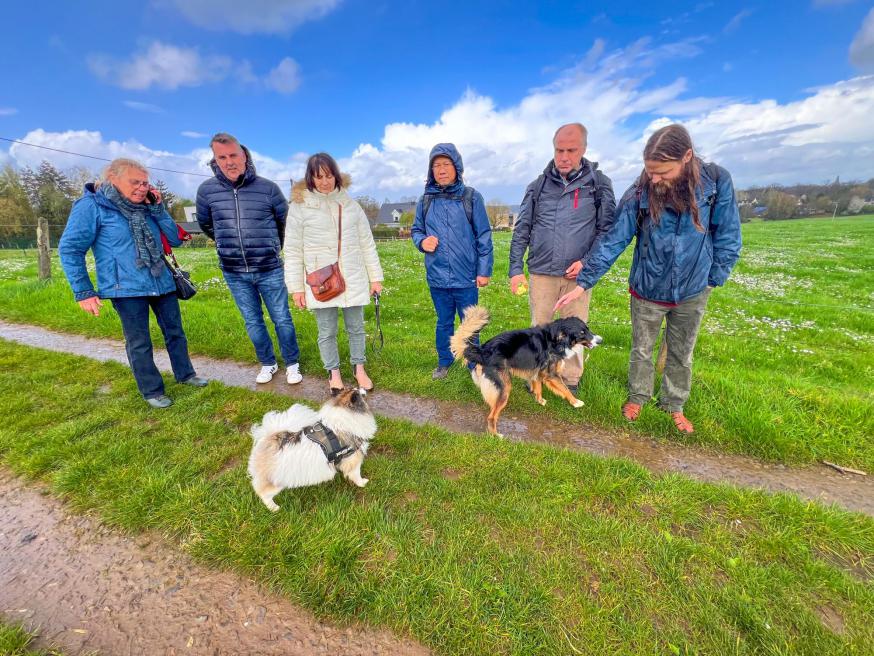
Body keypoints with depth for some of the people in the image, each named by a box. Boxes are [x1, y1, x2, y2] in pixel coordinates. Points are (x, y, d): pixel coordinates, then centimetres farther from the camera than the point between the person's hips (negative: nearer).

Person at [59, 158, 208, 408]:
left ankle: (184, 373, 32)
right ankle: (152, 390, 18)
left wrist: (157, 208, -5)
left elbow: (175, 239, 5)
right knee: (139, 343, 5)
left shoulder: (146, 207, 9)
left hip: (162, 283, 5)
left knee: (175, 332, 15)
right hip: (126, 288, -5)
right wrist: (83, 291, -12)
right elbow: (69, 249, -7)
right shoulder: (92, 206, -7)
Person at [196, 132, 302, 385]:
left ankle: (292, 364, 22)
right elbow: (205, 224, 17)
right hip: (234, 273, 2)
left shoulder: (268, 188, -7)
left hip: (269, 270, -2)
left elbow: (286, 222, 9)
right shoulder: (207, 190, -1)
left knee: (282, 319, 5)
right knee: (253, 322, 12)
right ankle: (267, 363, 29)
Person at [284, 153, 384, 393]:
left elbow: (367, 244, 7)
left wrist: (375, 277, 5)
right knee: (327, 332, 8)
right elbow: (293, 251, 0)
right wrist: (296, 287, -3)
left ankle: (359, 368, 31)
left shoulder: (350, 204, 5)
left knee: (356, 328, 12)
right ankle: (333, 372, 29)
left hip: (353, 280, 2)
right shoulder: (299, 206, -1)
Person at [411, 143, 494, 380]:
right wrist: (422, 242, -9)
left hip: (466, 276, -2)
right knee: (443, 322, 17)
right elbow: (416, 230, 14)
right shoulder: (425, 200, 3)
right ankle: (444, 361, 35)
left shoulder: (471, 197, -4)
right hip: (437, 276, 3)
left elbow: (484, 236, -3)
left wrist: (484, 270, -5)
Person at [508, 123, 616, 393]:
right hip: (541, 271, 1)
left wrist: (587, 262, -12)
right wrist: (515, 269, -1)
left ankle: (571, 380, 24)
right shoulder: (538, 185, 6)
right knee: (539, 326, 9)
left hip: (578, 273, -1)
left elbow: (607, 229, 2)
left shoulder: (599, 184, 4)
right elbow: (521, 230, 5)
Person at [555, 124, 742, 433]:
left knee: (681, 354, 17)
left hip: (692, 294, 1)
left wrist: (713, 278, -2)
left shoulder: (717, 182, -14)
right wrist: (584, 282, -17)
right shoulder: (638, 195, -16)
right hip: (647, 292, -1)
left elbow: (727, 236, -4)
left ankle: (674, 405, 38)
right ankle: (638, 396, 38)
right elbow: (612, 242, -14)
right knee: (641, 350, 15)